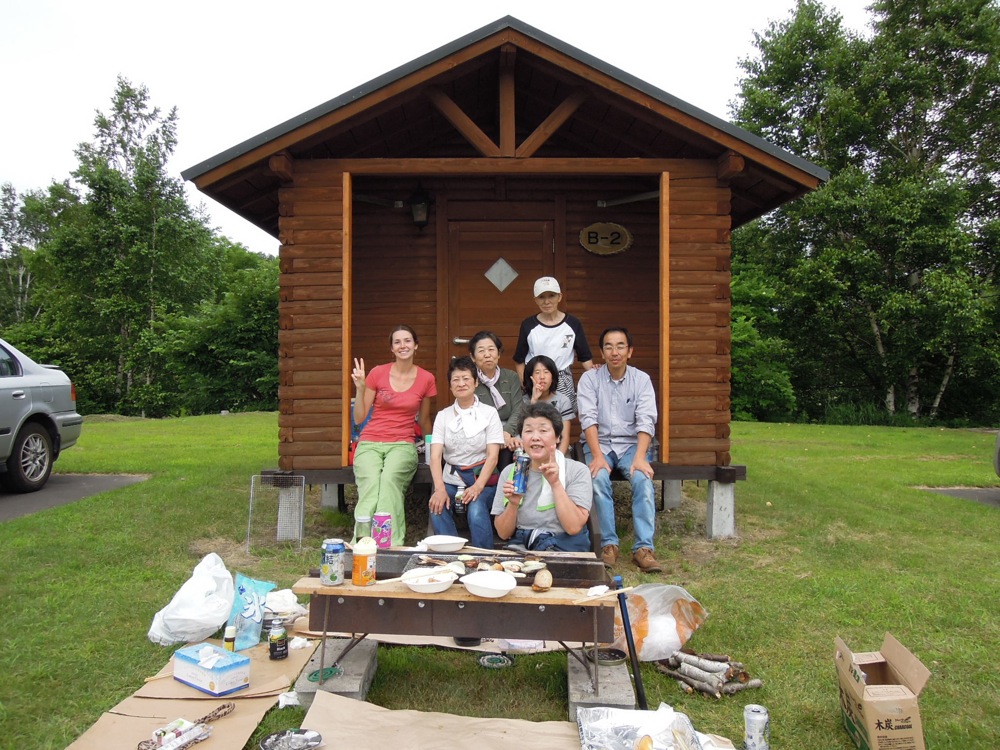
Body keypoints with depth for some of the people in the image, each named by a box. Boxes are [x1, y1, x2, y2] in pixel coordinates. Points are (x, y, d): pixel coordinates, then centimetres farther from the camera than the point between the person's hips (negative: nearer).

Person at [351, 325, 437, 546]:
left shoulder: (426, 379, 7)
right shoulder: (378, 373, 4)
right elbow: (358, 418, 7)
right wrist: (360, 388, -5)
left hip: (402, 444, 0)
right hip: (370, 443, 0)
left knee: (390, 480, -35)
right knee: (370, 485, -33)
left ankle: (392, 544, -37)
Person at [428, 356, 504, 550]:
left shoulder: (489, 413, 3)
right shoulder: (443, 415, 9)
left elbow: (492, 456, -5)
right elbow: (435, 456, -2)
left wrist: (477, 487, -20)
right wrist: (439, 488, -20)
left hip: (482, 478, -2)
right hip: (451, 479, 2)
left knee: (476, 511, -32)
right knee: (438, 509, -28)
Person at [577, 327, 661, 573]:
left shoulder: (641, 379, 0)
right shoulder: (590, 378, -1)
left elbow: (646, 421, -10)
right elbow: (588, 419, -12)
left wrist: (640, 457, -26)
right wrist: (597, 456, -25)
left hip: (631, 444, 1)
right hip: (599, 443, -1)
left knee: (643, 479, -28)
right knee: (599, 479, -30)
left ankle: (643, 548, -25)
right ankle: (609, 544, -21)